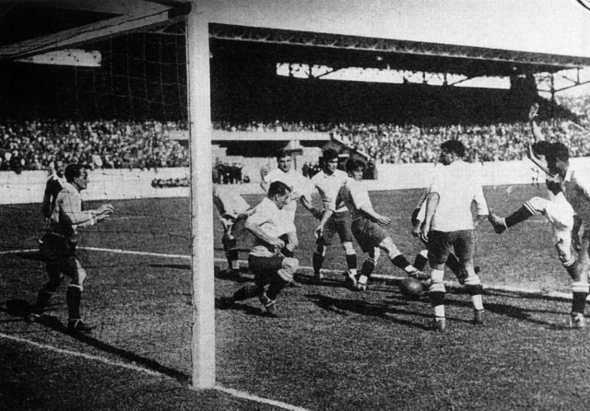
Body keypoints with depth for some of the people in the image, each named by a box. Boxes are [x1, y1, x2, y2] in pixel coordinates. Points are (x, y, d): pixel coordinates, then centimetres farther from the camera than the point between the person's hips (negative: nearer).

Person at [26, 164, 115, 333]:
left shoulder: (72, 194, 18)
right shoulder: (68, 194, -15)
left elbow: (76, 222, 26)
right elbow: (72, 218, -31)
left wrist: (97, 218, 20)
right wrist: (95, 212, -25)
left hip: (54, 245, 11)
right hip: (58, 244, -11)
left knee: (55, 280, 24)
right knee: (78, 274, -21)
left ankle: (35, 314, 39)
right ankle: (74, 321, -25)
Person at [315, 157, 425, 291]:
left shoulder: (342, 188, 21)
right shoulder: (353, 185, -6)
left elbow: (331, 208, 22)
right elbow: (361, 205, -18)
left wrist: (321, 224, 24)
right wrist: (378, 217, -21)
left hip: (356, 225, 9)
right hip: (365, 222, -9)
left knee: (373, 253, 13)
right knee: (390, 246, -17)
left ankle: (360, 282, 7)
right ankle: (411, 271, -27)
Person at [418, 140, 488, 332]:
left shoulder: (443, 172, -2)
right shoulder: (473, 174, 13)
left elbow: (433, 196, -20)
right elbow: (483, 211, 11)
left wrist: (426, 223, -20)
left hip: (442, 228, -4)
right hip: (465, 227, 4)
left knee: (436, 272, 8)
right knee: (469, 268, 22)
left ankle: (439, 318, 2)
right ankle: (479, 312, 20)